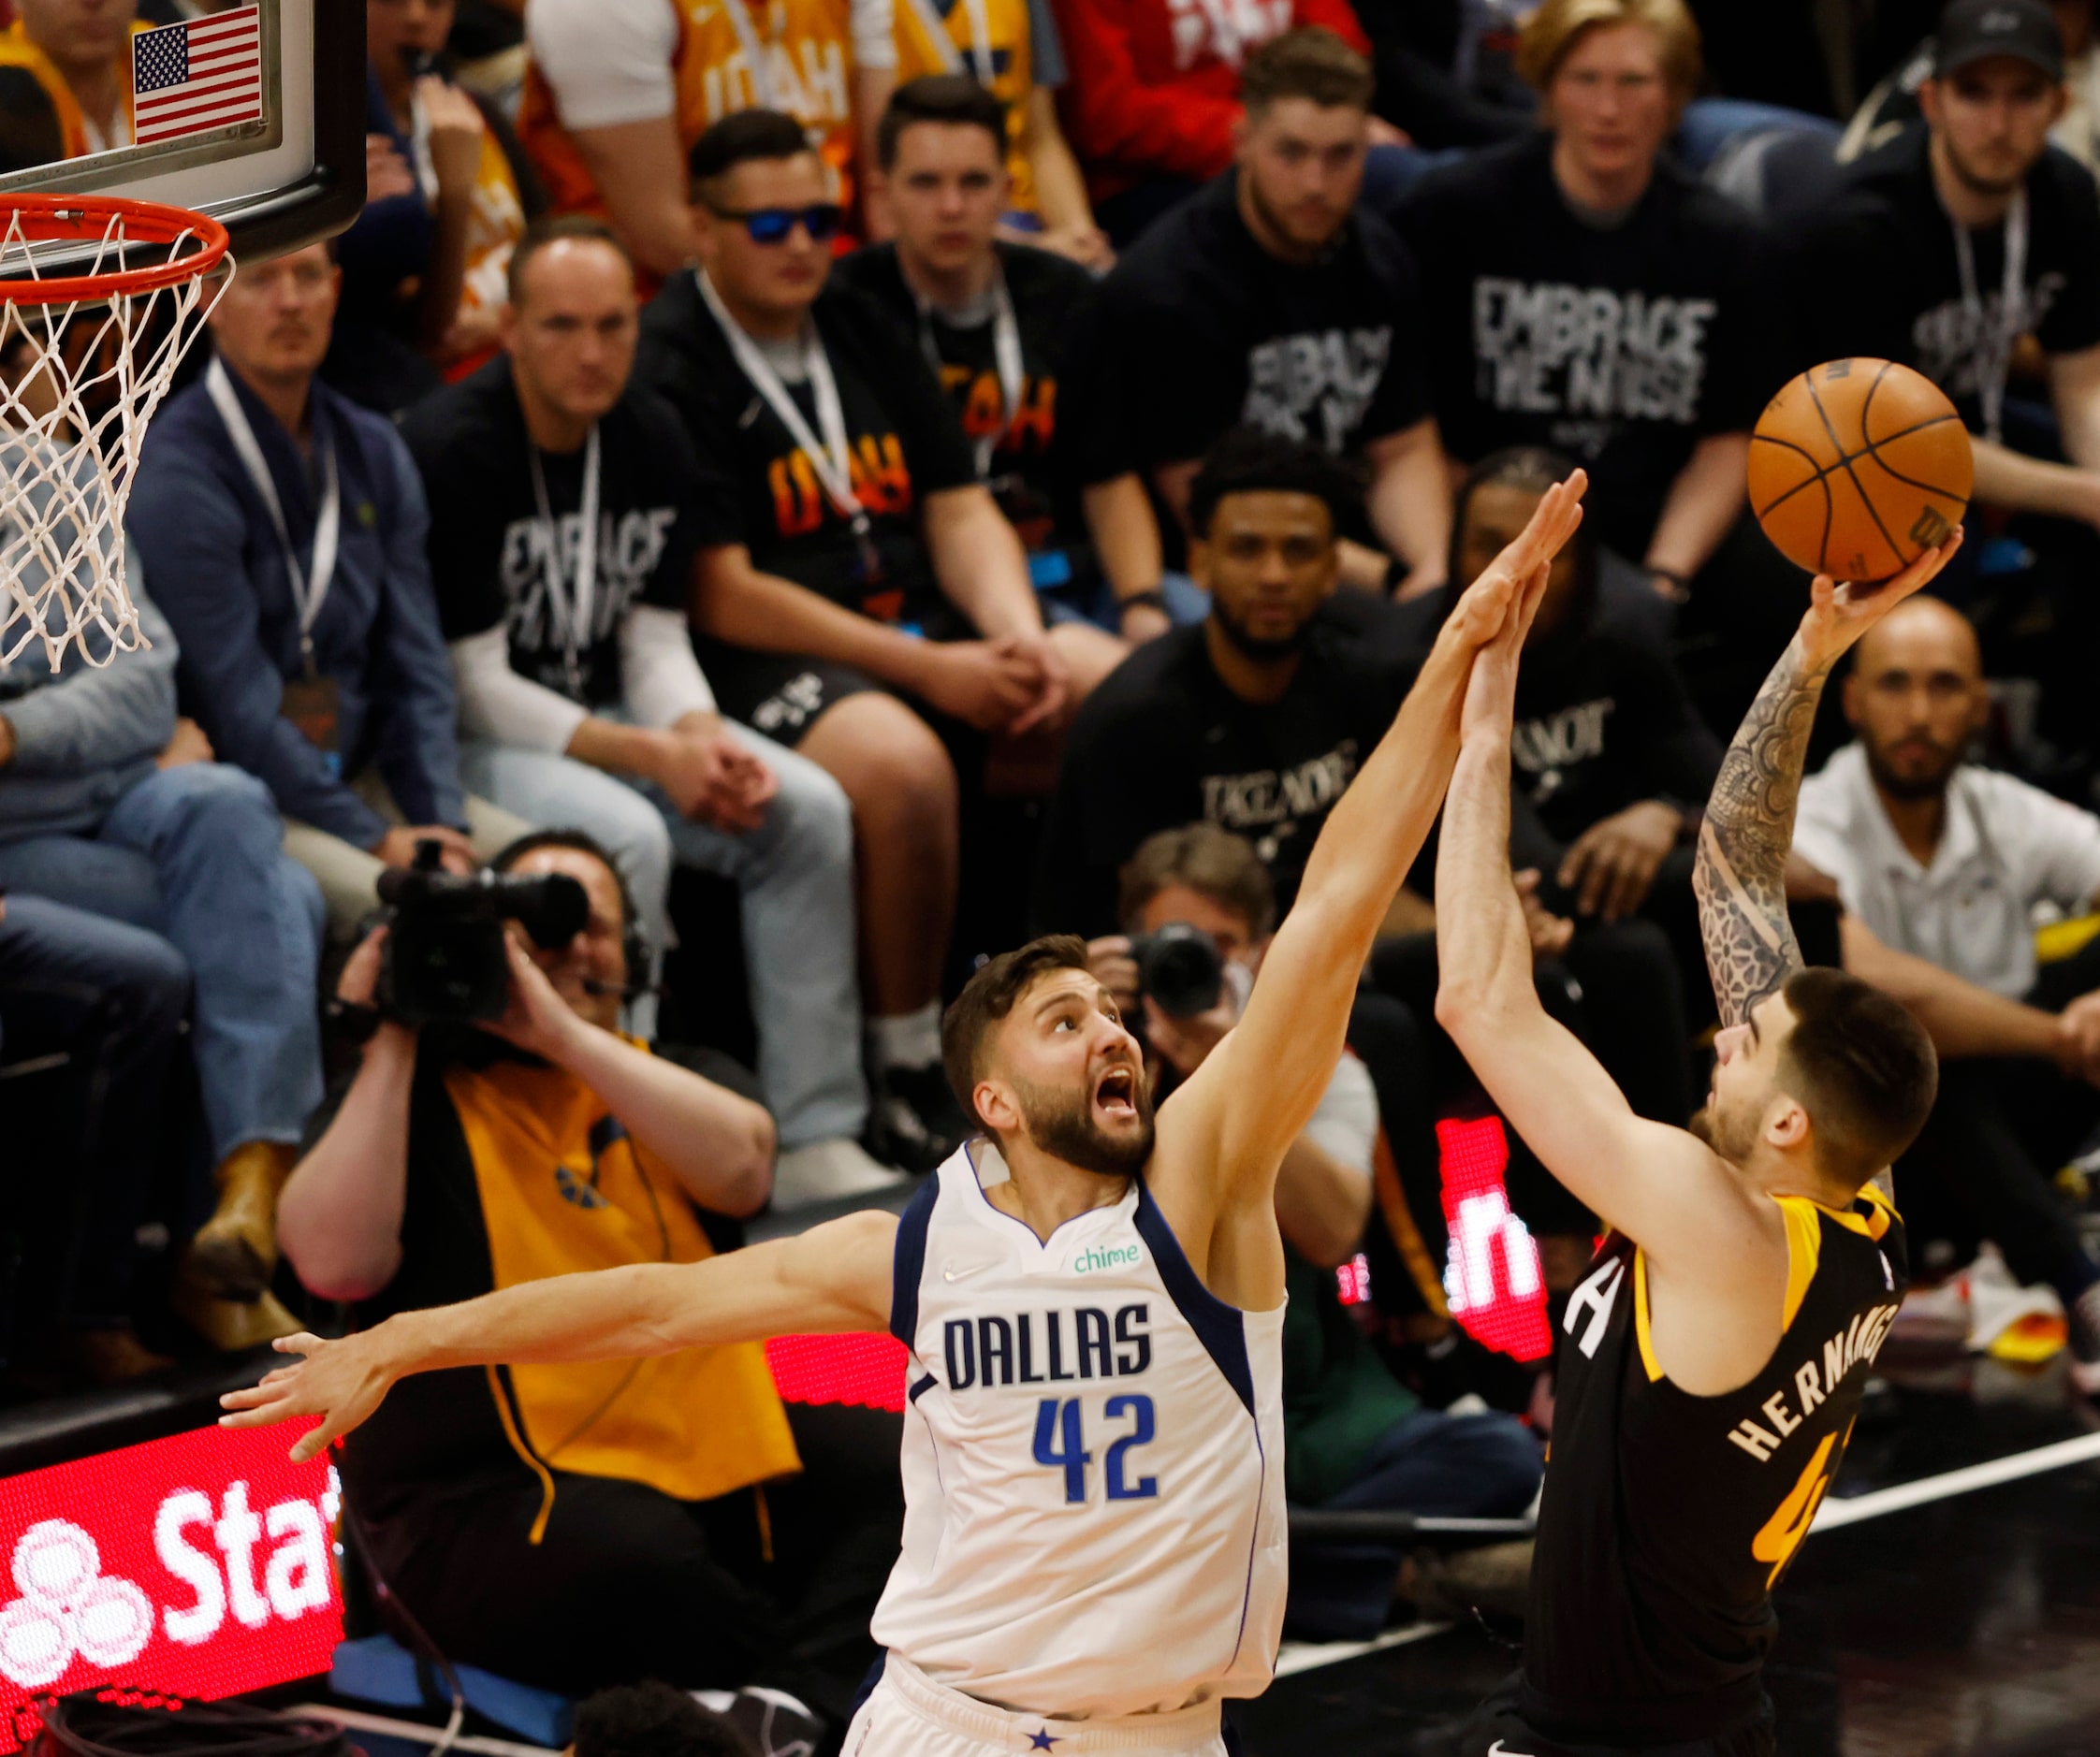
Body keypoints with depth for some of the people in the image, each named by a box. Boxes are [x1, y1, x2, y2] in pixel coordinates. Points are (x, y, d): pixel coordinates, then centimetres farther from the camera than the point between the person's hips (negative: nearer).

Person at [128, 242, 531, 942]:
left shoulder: (373, 452, 11)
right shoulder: (176, 476, -13)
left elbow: (413, 666, 8)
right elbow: (237, 708, -17)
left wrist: (443, 824, -7)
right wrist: (378, 841, -17)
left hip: (357, 774, 7)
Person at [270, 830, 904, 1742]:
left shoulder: (677, 1080, 21)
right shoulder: (413, 1095, 9)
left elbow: (741, 1168, -4)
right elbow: (335, 1262, -11)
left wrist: (560, 1030, -10)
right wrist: (391, 1042, -5)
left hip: (707, 1459, 5)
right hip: (489, 1491, -5)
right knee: (634, 1558, -37)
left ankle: (796, 1703, -36)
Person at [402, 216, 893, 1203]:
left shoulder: (653, 445, 3)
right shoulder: (452, 451, -18)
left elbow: (654, 638, 7)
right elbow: (470, 683, -18)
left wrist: (707, 742, -16)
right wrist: (654, 759, -24)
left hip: (603, 715, 7)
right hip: (466, 741, -7)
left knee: (808, 810, -12)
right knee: (624, 834, -35)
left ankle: (815, 1141, -11)